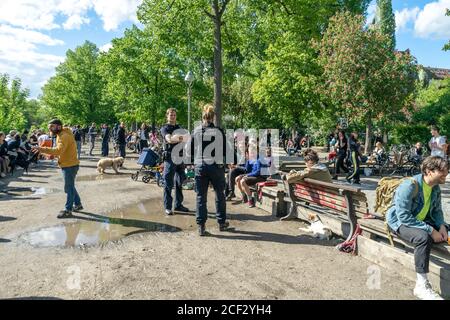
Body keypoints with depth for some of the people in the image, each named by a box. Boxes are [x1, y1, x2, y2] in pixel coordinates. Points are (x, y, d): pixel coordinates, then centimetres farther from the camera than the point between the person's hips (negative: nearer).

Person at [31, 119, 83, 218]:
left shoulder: (64, 136, -21)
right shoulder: (60, 135, 12)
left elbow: (59, 150, -34)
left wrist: (42, 149, -37)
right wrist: (51, 155, 0)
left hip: (70, 165, -10)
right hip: (67, 165, 10)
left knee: (69, 188, -1)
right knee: (70, 186, 20)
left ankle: (68, 210, 7)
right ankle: (77, 204, 33)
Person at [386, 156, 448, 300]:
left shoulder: (436, 188, 1)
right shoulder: (410, 185, -25)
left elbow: (437, 210, 12)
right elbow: (403, 216, -29)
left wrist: (441, 225, -9)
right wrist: (430, 230, -29)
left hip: (421, 221, 8)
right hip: (400, 222, -8)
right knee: (423, 237, -36)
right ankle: (422, 286, -27)